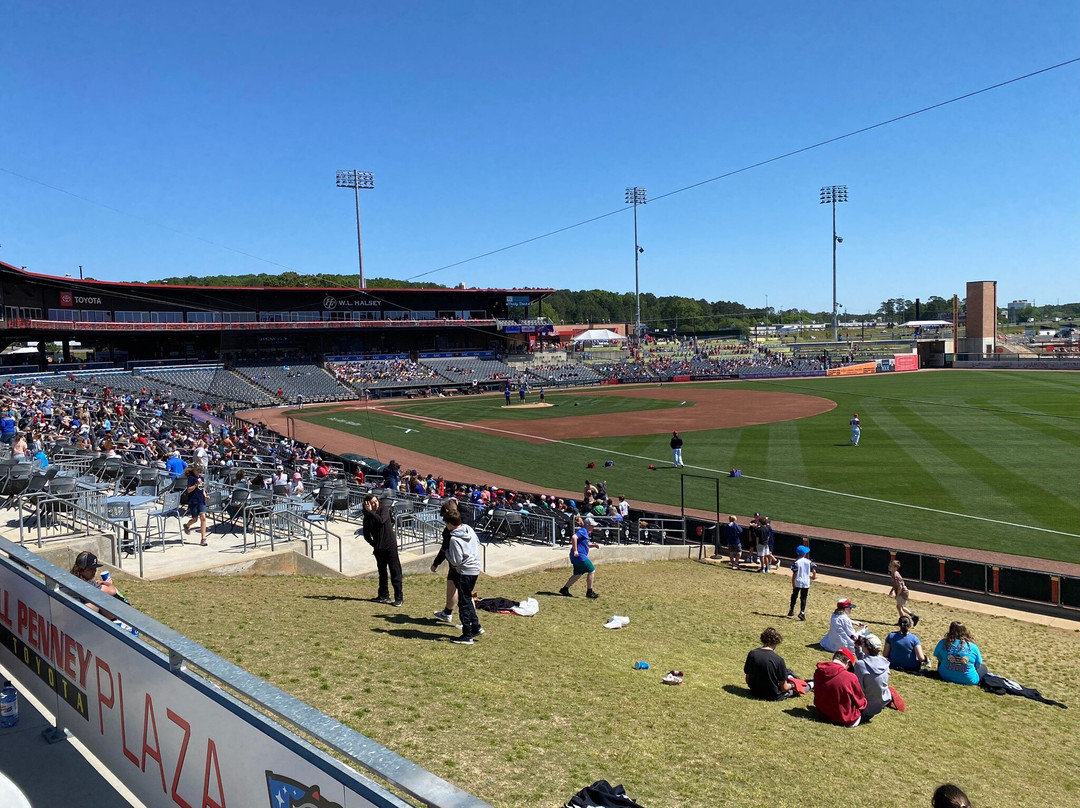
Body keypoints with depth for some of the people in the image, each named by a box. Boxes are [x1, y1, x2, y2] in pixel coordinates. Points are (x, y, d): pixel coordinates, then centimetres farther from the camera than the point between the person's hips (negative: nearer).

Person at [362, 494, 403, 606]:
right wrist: (374, 544, 1)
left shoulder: (384, 509, -8)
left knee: (395, 572, -6)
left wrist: (370, 511, -22)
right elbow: (366, 535, 8)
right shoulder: (367, 517, 3)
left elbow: (381, 520, -27)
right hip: (378, 548, 5)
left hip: (390, 545, -5)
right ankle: (384, 596, 27)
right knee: (382, 572, 15)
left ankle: (399, 598, -4)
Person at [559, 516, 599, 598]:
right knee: (592, 571, -5)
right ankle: (589, 592, 3)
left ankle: (564, 589, 21)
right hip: (579, 555, -10)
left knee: (577, 574, 16)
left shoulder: (585, 532, 19)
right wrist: (575, 550, -27)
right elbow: (574, 537, -28)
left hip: (577, 557, 10)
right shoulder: (582, 530, -12)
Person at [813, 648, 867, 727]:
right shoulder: (851, 677, -27)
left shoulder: (818, 672, -12)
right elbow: (860, 703, -9)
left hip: (823, 715, 4)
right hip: (847, 720, -4)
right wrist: (863, 704, 13)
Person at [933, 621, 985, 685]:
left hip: (946, 677, 1)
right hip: (968, 681, -1)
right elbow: (978, 665, 2)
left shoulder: (943, 643, -9)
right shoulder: (973, 647, -9)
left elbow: (939, 659, 4)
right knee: (983, 667, 26)